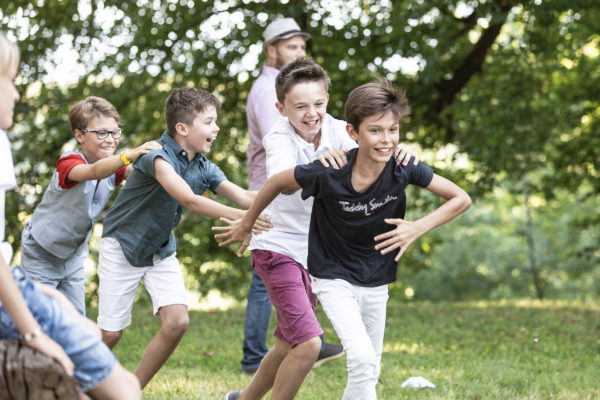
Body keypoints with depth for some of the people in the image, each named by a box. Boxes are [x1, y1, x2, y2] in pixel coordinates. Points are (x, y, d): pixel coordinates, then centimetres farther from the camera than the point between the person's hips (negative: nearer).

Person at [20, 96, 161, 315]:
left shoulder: (111, 165, -4)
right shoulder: (69, 162, -27)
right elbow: (94, 171, -49)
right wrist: (129, 155, -66)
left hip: (73, 255, 7)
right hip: (41, 255, -7)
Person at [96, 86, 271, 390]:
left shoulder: (204, 168, -3)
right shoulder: (158, 156, -27)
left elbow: (244, 197, -12)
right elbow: (189, 200, -41)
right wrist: (237, 216, -51)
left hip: (161, 251, 6)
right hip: (123, 246, -6)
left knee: (177, 322, -12)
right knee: (110, 334, -3)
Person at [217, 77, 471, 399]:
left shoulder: (403, 169, -17)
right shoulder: (329, 173, -25)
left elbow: (461, 198, -8)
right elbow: (277, 182, -7)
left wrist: (418, 228, -22)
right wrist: (246, 225, 6)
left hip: (376, 283, 5)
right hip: (334, 278, -5)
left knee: (368, 371, 14)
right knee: (362, 360, -24)